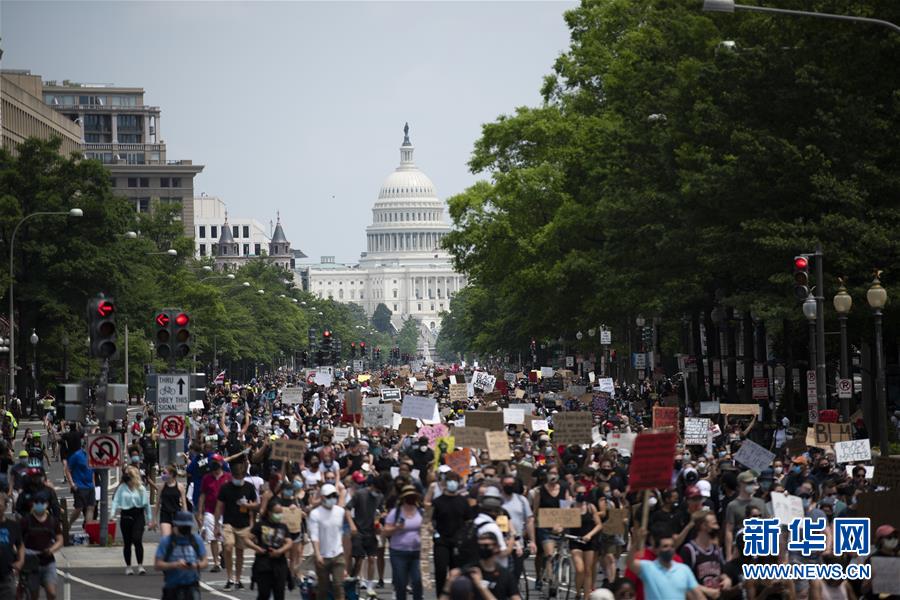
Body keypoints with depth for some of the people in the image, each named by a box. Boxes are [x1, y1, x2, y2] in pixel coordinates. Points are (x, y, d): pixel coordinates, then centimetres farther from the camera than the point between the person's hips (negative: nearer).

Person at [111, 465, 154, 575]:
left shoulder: (141, 488, 3)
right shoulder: (122, 488, 3)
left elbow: (146, 504, 7)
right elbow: (116, 501, -3)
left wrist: (150, 520, 7)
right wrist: (112, 514, -17)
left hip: (138, 516, -1)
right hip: (126, 516, 1)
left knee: (137, 540, -15)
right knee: (127, 543, 7)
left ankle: (140, 566, -10)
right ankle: (128, 567, 19)